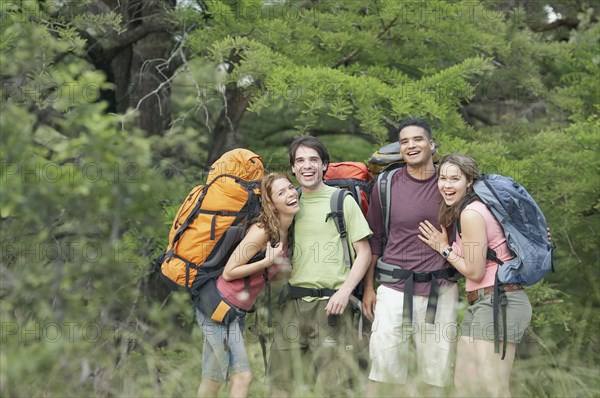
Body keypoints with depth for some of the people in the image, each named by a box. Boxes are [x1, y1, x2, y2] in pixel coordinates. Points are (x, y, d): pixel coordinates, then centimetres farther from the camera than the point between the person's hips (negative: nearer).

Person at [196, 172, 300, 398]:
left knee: (213, 380, 12)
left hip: (238, 311, 9)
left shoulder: (286, 233, 5)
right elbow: (229, 272, -17)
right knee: (242, 376, -13)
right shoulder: (262, 231, -20)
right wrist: (266, 262, -23)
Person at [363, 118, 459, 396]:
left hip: (441, 290, 1)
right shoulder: (386, 185, 3)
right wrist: (368, 287, 8)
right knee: (383, 371, -3)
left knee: (435, 374, 6)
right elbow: (374, 238, 10)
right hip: (395, 288, 0)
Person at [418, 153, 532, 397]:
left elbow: (475, 272, -13)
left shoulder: (471, 213, -14)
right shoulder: (457, 211, 15)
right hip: (480, 303, 10)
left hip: (499, 302, -10)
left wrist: (443, 248, -2)